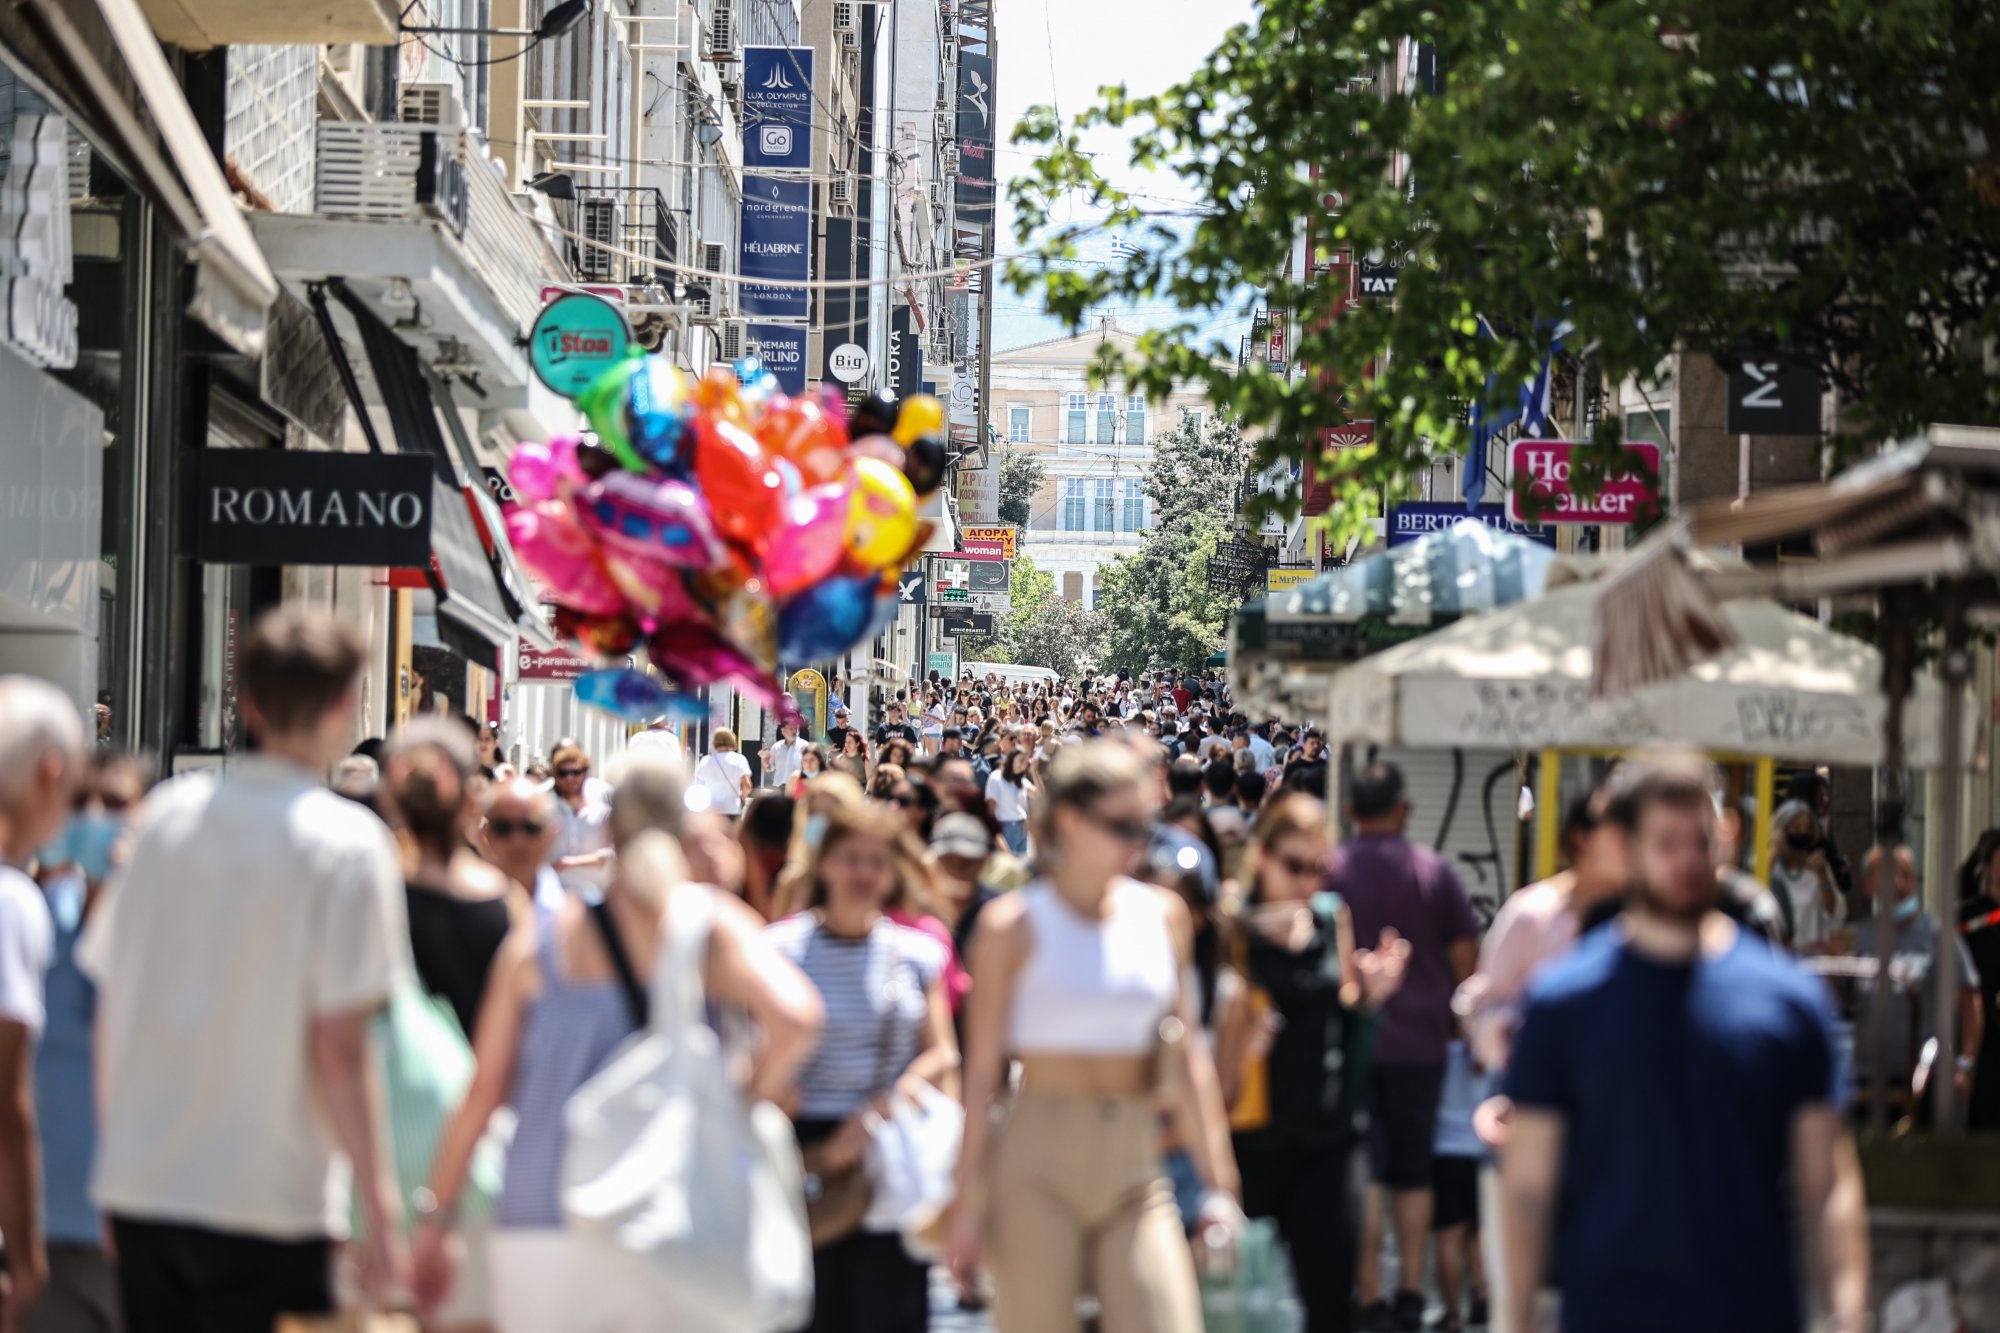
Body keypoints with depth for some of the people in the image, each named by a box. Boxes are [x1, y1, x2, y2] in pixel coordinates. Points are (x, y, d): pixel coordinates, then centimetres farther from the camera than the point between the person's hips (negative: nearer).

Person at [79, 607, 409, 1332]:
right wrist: (380, 1209, -8)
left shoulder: (167, 814, 6)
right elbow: (337, 1046, -14)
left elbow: (110, 1005, 9)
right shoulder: (345, 842, -10)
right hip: (268, 1203, -5)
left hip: (140, 1190, 5)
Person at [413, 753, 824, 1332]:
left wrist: (435, 1218, 13)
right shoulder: (711, 925, 0)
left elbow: (481, 1094, 7)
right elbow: (794, 1013, -19)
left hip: (539, 1236, 2)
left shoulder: (537, 941, 6)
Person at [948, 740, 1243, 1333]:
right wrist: (969, 1198, -4)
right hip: (1038, 1166, -3)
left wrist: (1218, 1183, 7)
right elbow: (982, 1069, -2)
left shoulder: (1163, 916, 9)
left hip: (1134, 1170, 3)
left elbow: (1185, 1059, 11)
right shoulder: (1014, 924, -2)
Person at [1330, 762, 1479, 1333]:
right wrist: (1453, 1018, 15)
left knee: (1363, 1173, 1)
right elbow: (1465, 955, 2)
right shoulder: (1434, 872, 0)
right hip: (1420, 1039, 2)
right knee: (1413, 1171, 12)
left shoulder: (1329, 874, -5)